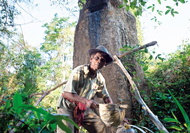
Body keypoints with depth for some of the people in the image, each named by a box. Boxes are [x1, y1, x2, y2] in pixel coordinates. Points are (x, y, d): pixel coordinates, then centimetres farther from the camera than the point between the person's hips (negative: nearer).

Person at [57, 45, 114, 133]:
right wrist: (85, 101, -36)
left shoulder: (100, 79, -1)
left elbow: (106, 97, 10)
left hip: (84, 109, 6)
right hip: (67, 107, -5)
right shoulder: (78, 72, -21)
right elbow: (66, 93, -26)